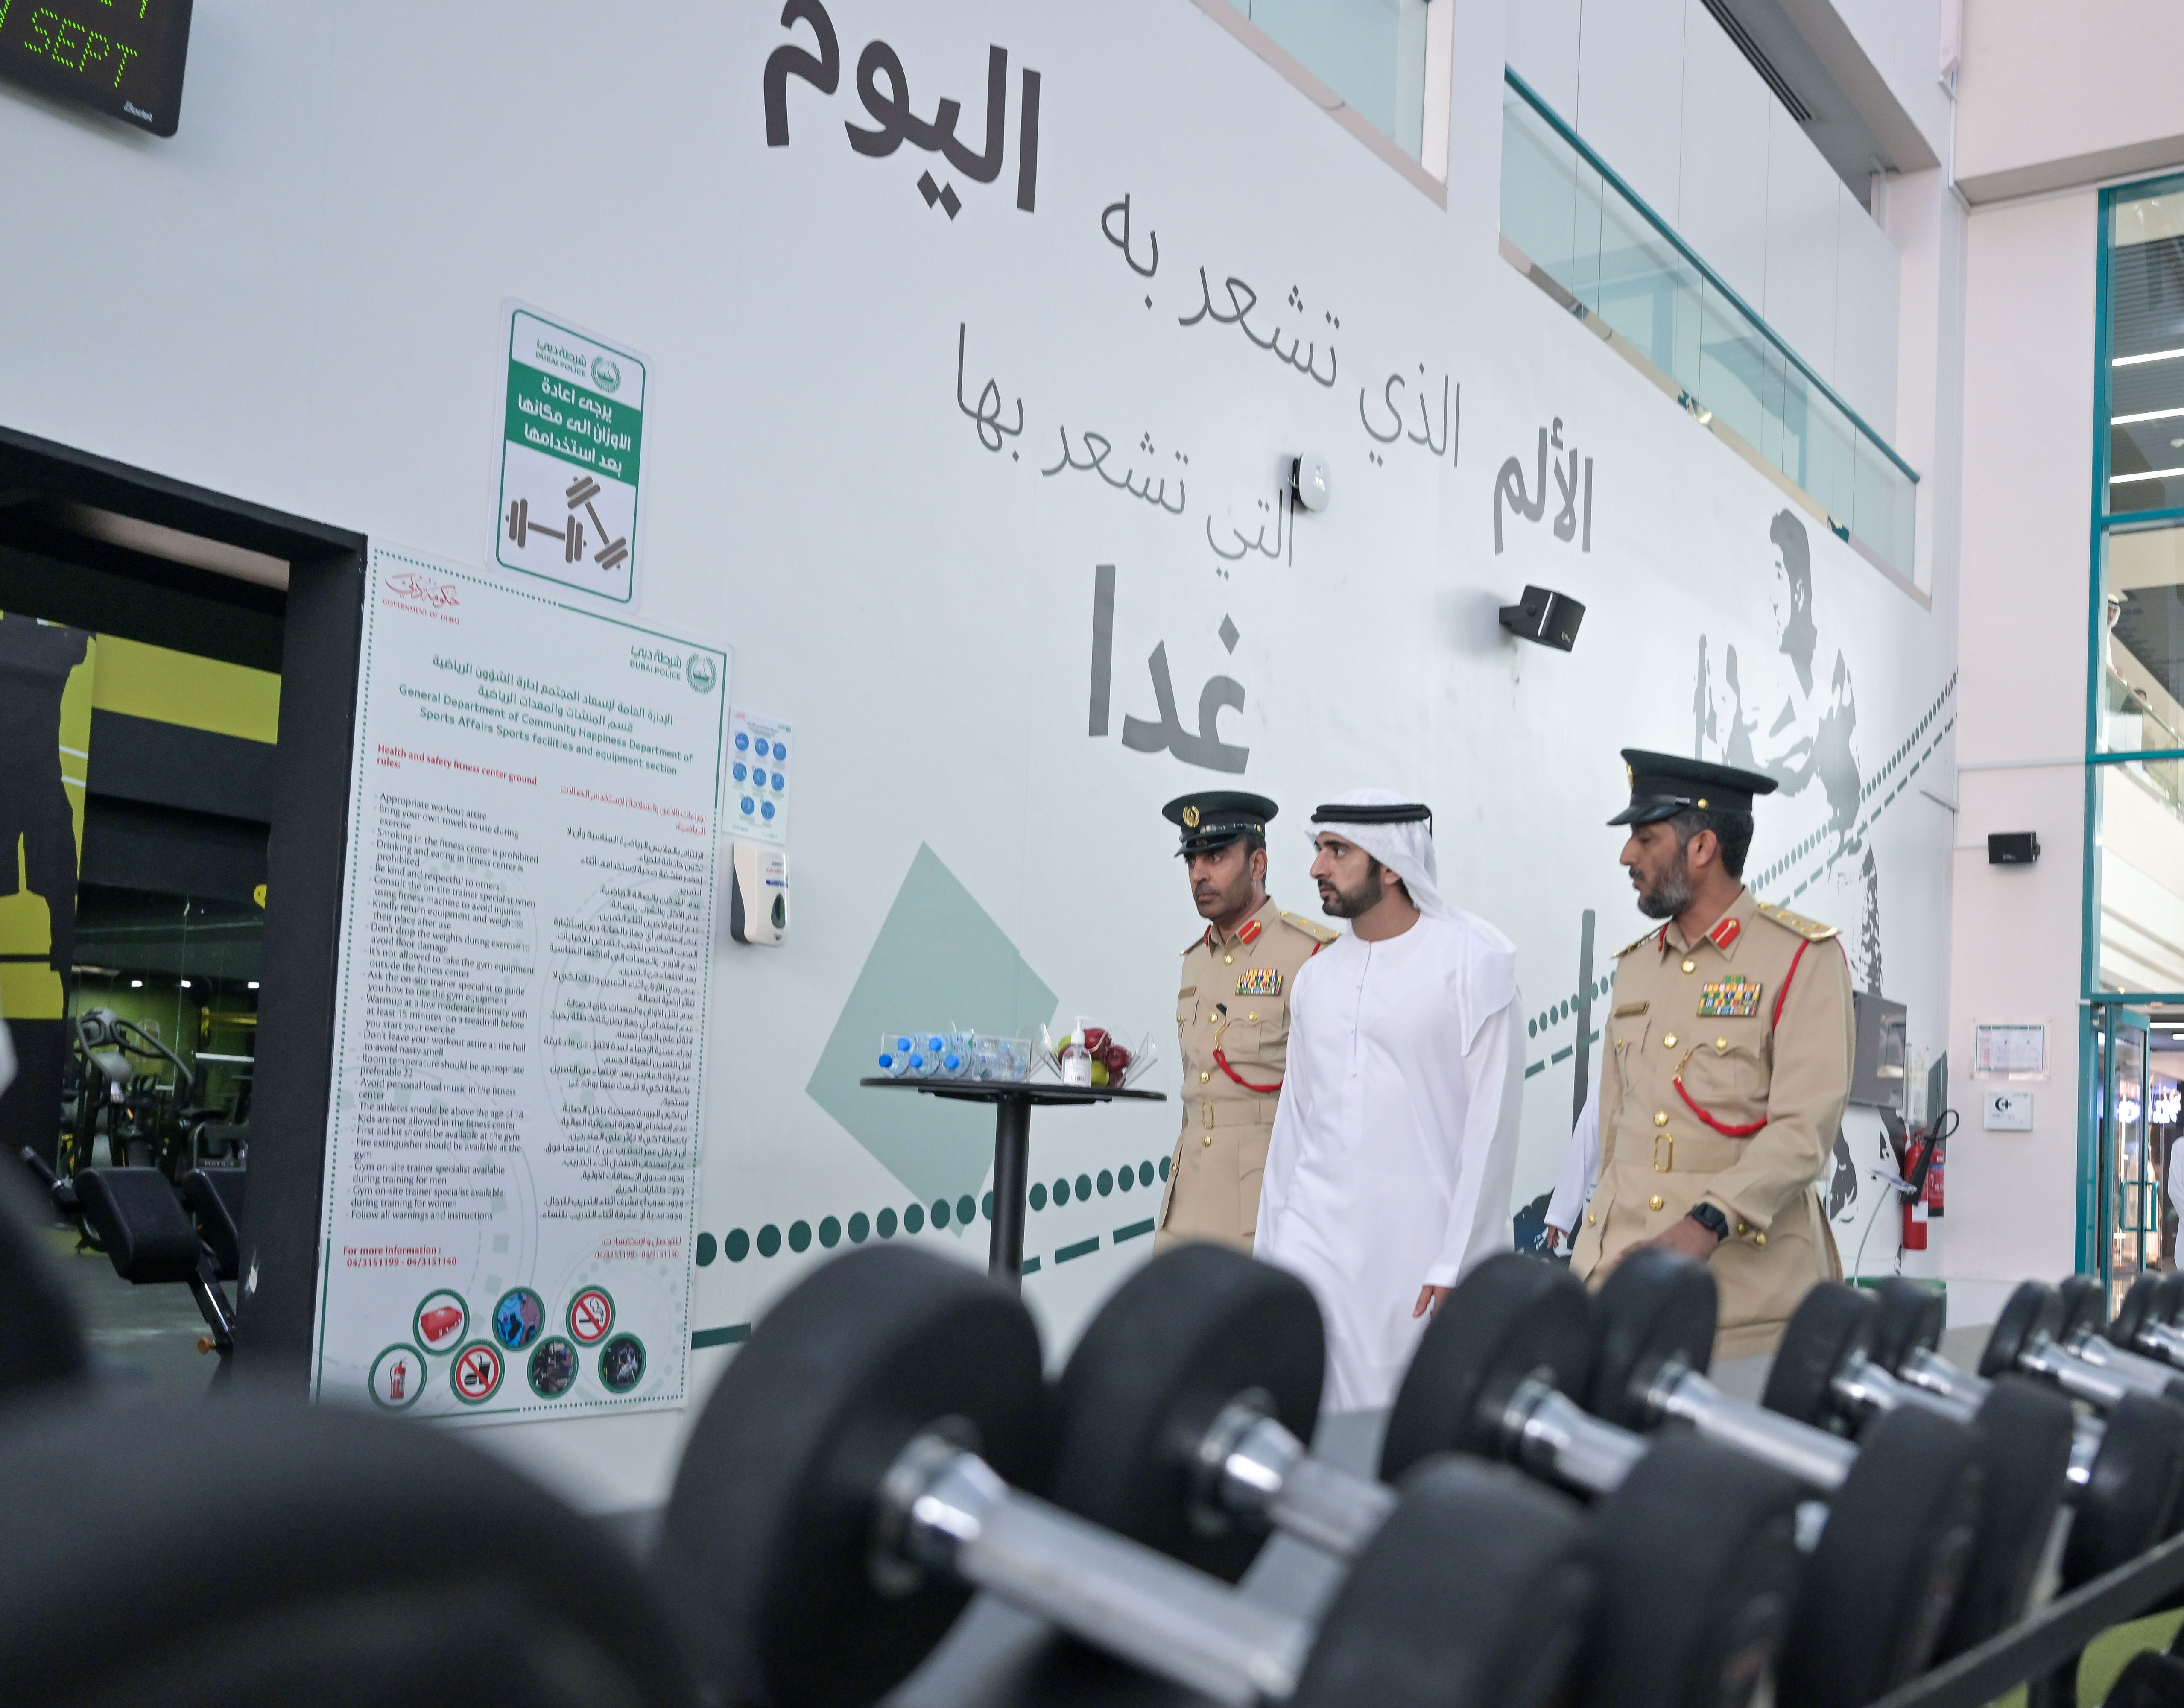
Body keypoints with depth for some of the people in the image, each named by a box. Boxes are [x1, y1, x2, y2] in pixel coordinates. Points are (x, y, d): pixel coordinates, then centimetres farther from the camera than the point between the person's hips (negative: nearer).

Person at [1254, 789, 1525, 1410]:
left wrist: (1456, 1265, -13)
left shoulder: (1474, 961, -5)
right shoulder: (1317, 976, 12)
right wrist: (1269, 1251, 14)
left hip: (1420, 1240, -4)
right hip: (1317, 1236, 5)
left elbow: (1491, 1122, -9)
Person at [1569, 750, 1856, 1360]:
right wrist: (1600, 1251, 13)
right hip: (1621, 1266, 5)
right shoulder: (1634, 967, 16)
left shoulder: (1804, 958, -4)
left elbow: (1804, 1131, -13)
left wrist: (1710, 1222, -24)